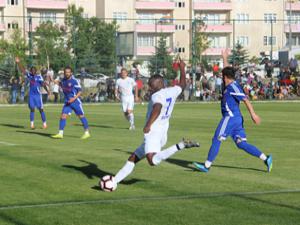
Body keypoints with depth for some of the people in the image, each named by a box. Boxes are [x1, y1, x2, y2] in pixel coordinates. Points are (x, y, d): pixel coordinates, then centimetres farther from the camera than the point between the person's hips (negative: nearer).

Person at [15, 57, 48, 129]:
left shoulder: (39, 76, -8)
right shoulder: (29, 75, 5)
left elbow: (43, 84, -17)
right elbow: (23, 70, 4)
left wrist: (47, 90, -29)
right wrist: (18, 63, -6)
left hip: (38, 95, -4)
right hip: (31, 95, 4)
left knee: (41, 109, 1)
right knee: (32, 109, 3)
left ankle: (44, 123, 9)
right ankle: (32, 124, 5)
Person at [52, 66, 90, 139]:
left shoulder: (74, 81, -13)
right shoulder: (63, 80, 4)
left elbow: (80, 91, -11)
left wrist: (74, 98, -22)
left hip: (75, 102, -5)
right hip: (67, 102, 5)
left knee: (81, 116, 4)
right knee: (63, 116, -8)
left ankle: (87, 133, 16)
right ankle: (60, 133, -8)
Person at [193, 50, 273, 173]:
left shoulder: (233, 87, -10)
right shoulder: (230, 85, 16)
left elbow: (245, 99, -18)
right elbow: (227, 70, 35)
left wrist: (253, 114, -25)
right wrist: (225, 58, 43)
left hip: (231, 117, -9)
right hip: (237, 118, 9)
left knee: (217, 140, -5)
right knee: (241, 143, 4)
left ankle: (207, 165, -3)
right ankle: (265, 159, -2)